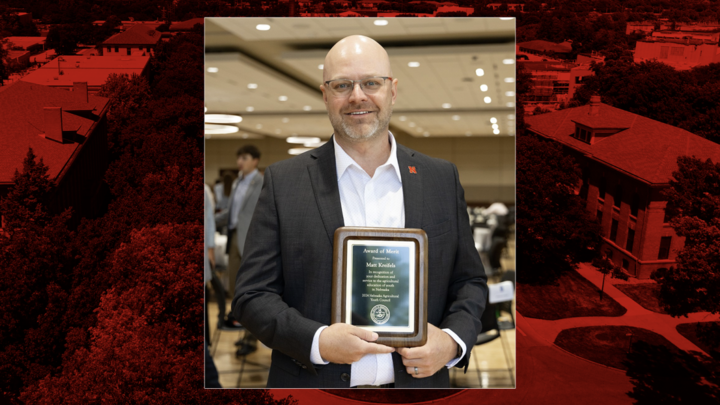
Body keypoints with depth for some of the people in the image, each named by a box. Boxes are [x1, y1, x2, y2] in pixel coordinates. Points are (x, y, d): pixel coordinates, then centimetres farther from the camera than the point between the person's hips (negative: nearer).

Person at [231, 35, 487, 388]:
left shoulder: (441, 179, 2)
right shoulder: (283, 182, -4)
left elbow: (470, 282, 7)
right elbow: (252, 295, -5)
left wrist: (453, 342, -11)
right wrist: (317, 341, -19)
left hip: (417, 379, 2)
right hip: (312, 386, -1)